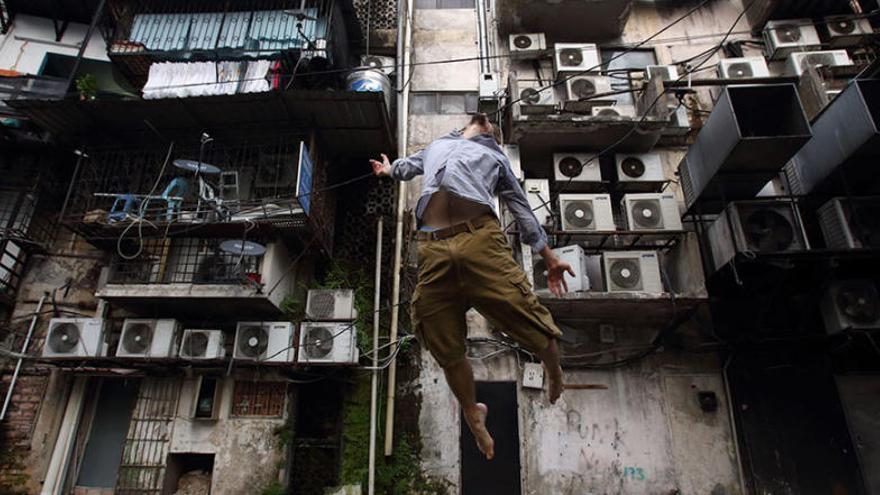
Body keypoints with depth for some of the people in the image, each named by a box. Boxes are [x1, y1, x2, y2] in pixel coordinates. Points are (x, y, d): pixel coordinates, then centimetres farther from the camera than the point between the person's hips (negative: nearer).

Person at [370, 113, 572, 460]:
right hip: (433, 252, 2)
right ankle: (472, 414, 29)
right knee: (449, 352, 4)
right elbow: (407, 166, 59)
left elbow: (521, 209, 25)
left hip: (480, 240, -1)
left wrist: (548, 257, 20)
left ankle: (554, 372, 26)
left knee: (533, 328, -8)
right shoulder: (436, 146, 38)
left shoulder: (495, 157, 31)